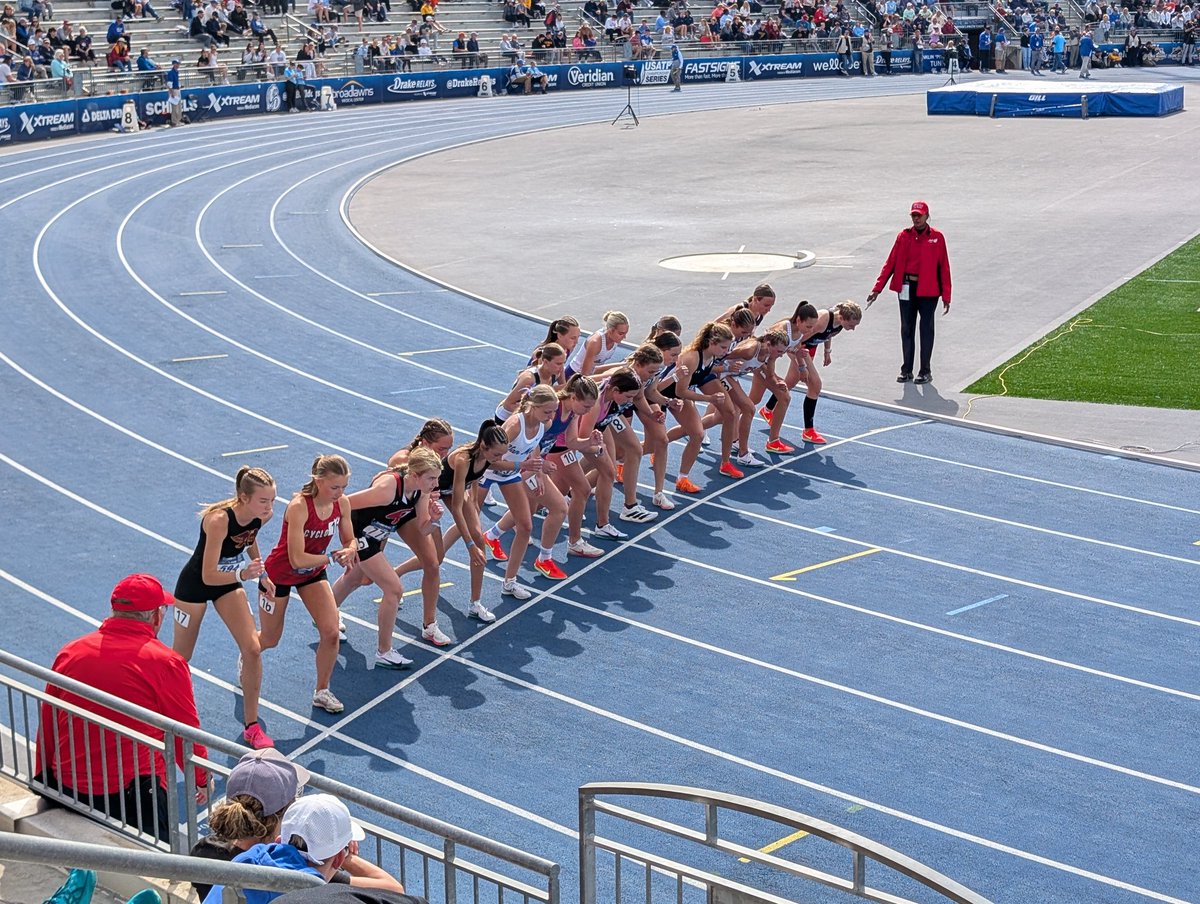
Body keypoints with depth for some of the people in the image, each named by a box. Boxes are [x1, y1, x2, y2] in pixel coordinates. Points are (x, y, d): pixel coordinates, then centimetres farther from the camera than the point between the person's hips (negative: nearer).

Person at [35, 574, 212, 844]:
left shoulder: (69, 654, 6)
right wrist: (202, 780, 20)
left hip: (68, 791, 4)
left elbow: (46, 729, 15)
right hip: (136, 797, -4)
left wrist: (47, 780, 29)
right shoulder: (166, 663, -6)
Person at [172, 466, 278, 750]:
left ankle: (252, 726, 5)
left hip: (228, 582, 5)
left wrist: (261, 574, 7)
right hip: (195, 585, -5)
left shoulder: (262, 515, -17)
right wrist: (243, 574, -50)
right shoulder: (219, 520, -37)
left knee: (253, 649, -7)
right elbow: (208, 576, -35)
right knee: (181, 658, 10)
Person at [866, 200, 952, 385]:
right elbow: (890, 263, 4)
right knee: (907, 329, 8)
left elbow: (944, 268, -1)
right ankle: (906, 370, 17)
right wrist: (877, 288, -1)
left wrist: (946, 296, -4)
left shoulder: (937, 238, -2)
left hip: (928, 290, -2)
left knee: (926, 329, 3)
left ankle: (925, 371, 12)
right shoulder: (904, 236, 4)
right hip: (907, 288, 3)